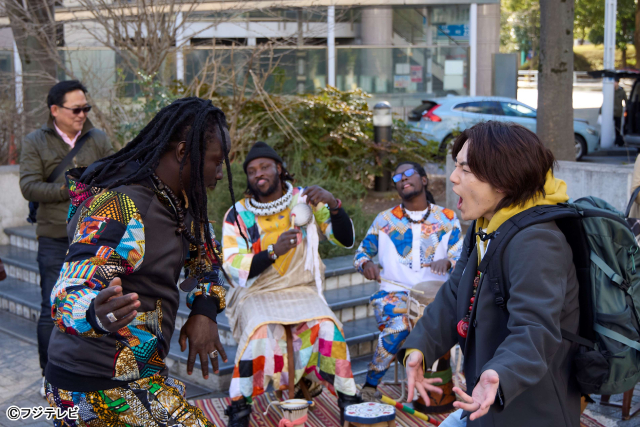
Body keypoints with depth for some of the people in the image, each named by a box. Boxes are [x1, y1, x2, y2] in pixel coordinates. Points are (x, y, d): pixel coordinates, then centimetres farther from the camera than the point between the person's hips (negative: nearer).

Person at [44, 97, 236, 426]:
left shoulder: (178, 199, 3)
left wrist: (205, 309, -1)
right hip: (96, 389, -9)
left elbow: (205, 251, 18)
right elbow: (68, 296, -31)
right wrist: (98, 314, -55)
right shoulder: (120, 210, -25)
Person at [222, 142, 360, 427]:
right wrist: (274, 251, -25)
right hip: (257, 294, -1)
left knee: (327, 329, -27)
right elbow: (235, 268, -9)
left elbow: (346, 240, -3)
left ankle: (348, 401, -10)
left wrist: (333, 204, -22)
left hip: (303, 291, 1)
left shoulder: (305, 201, 3)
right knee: (259, 333, -32)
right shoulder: (238, 215, 0)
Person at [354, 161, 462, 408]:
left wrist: (448, 262, -20)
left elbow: (462, 259, 4)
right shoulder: (385, 220, 11)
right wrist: (366, 264, -8)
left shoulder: (447, 219, 10)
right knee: (398, 325, -32)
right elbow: (361, 253, 16)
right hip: (395, 291, -1)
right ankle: (370, 386, -15)